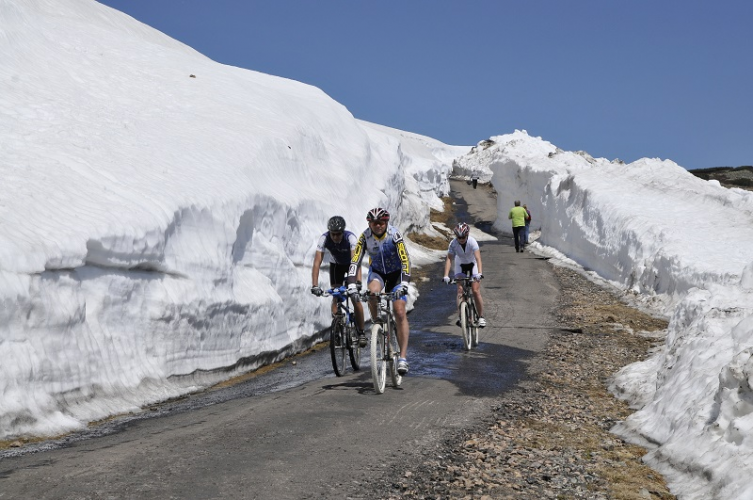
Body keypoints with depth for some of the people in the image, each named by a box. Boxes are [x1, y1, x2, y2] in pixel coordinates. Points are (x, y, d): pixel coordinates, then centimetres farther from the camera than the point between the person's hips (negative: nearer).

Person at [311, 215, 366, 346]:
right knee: (336, 297, -11)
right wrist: (314, 285, -42)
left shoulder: (350, 238, -36)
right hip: (336, 265, 2)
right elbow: (317, 262, -32)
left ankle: (361, 332, 0)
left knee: (355, 298, -11)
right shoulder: (324, 238, -29)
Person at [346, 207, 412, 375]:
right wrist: (351, 284, -37)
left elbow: (405, 260, -31)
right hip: (377, 272, 2)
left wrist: (404, 283, -44)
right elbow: (355, 261, -23)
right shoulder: (365, 237, -19)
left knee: (400, 313, -14)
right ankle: (377, 325, -9)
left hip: (396, 273, -1)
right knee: (372, 292, -35)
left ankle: (403, 357, -12)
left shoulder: (394, 234, -25)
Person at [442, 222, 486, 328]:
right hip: (460, 265, 2)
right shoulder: (453, 243, -24)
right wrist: (446, 275, -37)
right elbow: (449, 259, -26)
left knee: (476, 291, -10)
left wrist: (479, 273, -51)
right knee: (460, 290, -14)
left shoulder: (472, 241, -30)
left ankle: (481, 317, 1)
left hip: (473, 264, -2)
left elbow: (478, 258, -38)